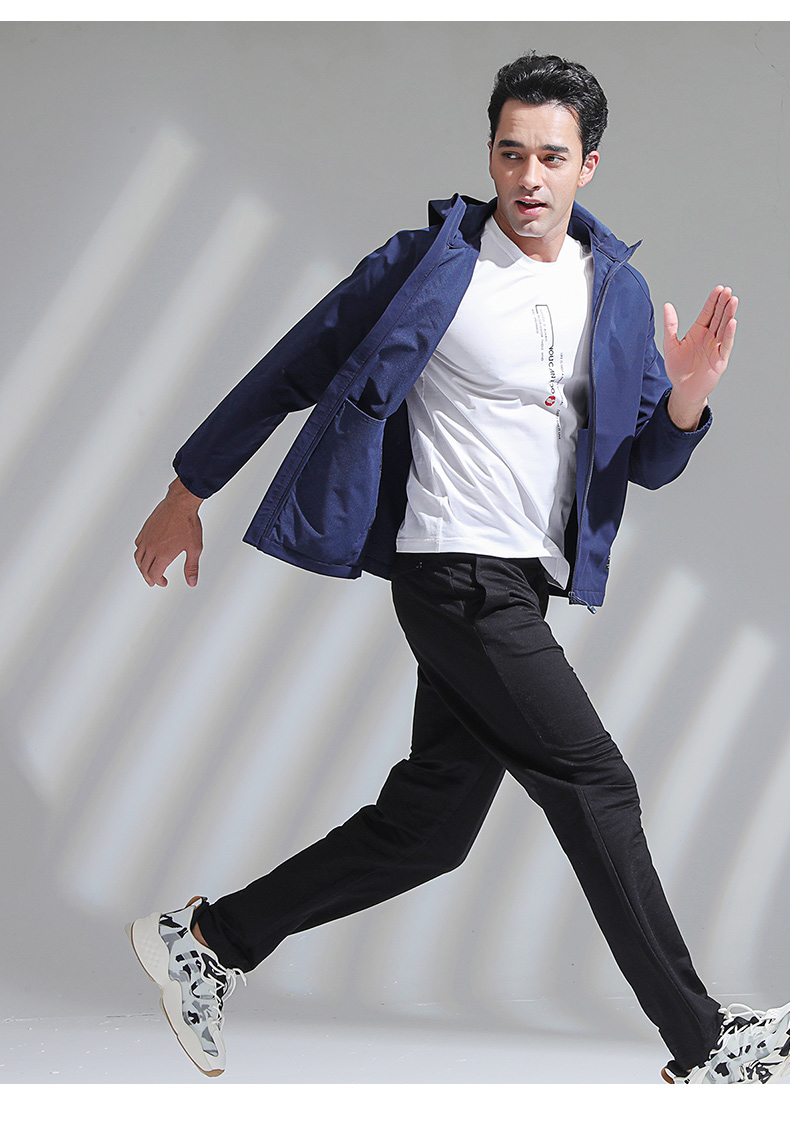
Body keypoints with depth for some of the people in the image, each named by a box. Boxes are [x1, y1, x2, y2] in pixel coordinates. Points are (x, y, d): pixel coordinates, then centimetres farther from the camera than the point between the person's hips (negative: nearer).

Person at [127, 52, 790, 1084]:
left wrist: (686, 398, -12)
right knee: (594, 786, -6)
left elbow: (648, 465, 11)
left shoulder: (618, 290, 10)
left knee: (430, 824, 8)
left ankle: (207, 940, 21)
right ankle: (703, 1044, 6)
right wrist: (189, 490, 4)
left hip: (525, 589, 7)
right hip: (456, 573, -7)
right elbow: (294, 371, 0)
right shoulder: (428, 264, -7)